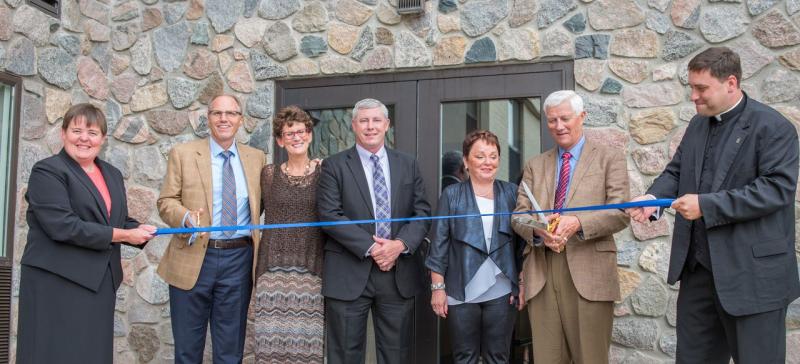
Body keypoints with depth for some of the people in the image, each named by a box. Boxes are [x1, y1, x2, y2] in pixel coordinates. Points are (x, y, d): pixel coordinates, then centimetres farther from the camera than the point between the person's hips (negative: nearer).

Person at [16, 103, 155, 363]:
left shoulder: (112, 175, 16)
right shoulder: (47, 171, -7)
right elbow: (63, 226, -18)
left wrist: (139, 231, -5)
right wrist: (122, 235, -15)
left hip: (100, 282, 7)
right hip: (57, 282, -7)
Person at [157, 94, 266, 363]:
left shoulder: (256, 158, 9)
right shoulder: (183, 154, 1)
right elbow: (166, 201, -1)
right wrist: (187, 217, -21)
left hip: (239, 260, 2)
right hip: (193, 260, -1)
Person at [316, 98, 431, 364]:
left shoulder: (408, 165, 11)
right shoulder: (334, 166, 1)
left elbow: (422, 212, 6)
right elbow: (330, 215, -8)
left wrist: (400, 244, -12)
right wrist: (370, 248, -16)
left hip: (400, 273, 3)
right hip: (349, 274, -2)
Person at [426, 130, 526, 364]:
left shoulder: (511, 193, 6)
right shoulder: (452, 195, 1)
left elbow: (522, 242, 7)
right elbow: (439, 244, 0)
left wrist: (523, 284, 3)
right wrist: (438, 287, -4)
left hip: (502, 293, 1)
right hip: (461, 292, -1)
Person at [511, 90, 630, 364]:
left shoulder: (610, 158, 7)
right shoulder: (534, 166, 17)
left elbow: (620, 213, -3)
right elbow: (519, 215, 9)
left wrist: (578, 223, -19)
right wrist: (537, 228, -14)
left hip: (589, 270, -3)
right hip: (541, 272, 3)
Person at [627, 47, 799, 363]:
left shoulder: (774, 128, -10)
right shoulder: (698, 125, 12)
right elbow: (676, 171, 16)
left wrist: (706, 205, -22)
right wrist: (653, 197, -6)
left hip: (753, 273, -7)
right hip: (698, 267, 7)